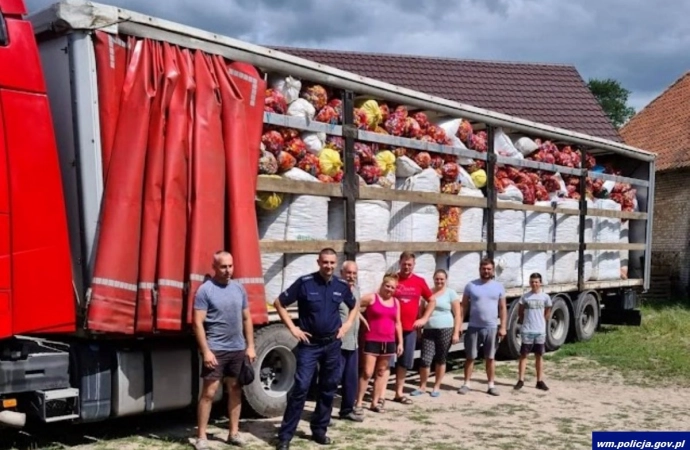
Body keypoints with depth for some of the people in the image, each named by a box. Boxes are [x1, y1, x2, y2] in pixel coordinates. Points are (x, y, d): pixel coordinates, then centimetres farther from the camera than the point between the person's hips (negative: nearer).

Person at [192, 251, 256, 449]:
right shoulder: (205, 290, -9)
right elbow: (198, 323, -12)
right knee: (209, 393, -3)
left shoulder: (239, 288, 7)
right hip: (216, 350, -6)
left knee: (235, 390, 12)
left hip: (238, 349, 6)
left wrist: (250, 346, 8)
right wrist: (206, 351, -17)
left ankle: (234, 433, 22)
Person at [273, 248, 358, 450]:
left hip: (332, 344, 4)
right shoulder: (305, 282, -10)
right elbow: (279, 303, -5)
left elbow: (355, 306, 21)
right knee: (300, 388, -9)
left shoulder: (341, 286, 2)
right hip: (309, 344, -4)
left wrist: (347, 325, 7)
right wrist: (293, 328, -8)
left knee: (328, 389, 10)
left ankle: (319, 430, 25)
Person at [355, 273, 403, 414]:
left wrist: (400, 342, 11)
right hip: (372, 341, -5)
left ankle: (375, 402, 20)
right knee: (367, 372, -6)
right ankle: (359, 403, 1)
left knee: (381, 372, 11)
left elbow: (398, 323, 13)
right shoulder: (372, 298, -6)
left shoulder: (396, 302, 9)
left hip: (388, 342, 5)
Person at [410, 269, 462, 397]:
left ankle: (437, 387, 19)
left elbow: (458, 315, -1)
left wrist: (456, 333, -8)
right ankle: (422, 387, 11)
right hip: (429, 330, 2)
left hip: (445, 330, -2)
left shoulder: (451, 293, 1)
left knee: (441, 360, 6)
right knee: (425, 360, -4)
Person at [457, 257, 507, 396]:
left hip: (491, 328, 1)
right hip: (473, 327, -1)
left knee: (490, 358, 8)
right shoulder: (471, 285, 0)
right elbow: (463, 306, 3)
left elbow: (502, 308, 4)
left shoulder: (499, 287, 3)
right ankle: (466, 384, 13)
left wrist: (503, 327, -3)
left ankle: (491, 385, 16)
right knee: (470, 357, 5)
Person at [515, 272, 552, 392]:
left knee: (539, 356, 9)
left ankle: (540, 381, 15)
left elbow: (548, 313, 11)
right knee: (523, 355, 1)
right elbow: (520, 312, 8)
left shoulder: (545, 297, 0)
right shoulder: (525, 297, -1)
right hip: (527, 331, -1)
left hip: (540, 331, 1)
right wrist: (524, 322, 5)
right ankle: (521, 380, 4)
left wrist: (540, 322, 10)